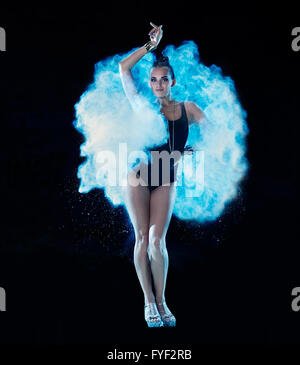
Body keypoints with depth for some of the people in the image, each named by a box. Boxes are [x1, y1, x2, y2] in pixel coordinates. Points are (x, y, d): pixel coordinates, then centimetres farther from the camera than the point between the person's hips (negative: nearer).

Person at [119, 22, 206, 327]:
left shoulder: (187, 108, 7)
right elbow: (123, 67, 0)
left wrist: (182, 153, -5)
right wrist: (151, 45, 3)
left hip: (165, 180, 0)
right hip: (138, 177, 0)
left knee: (157, 240, -8)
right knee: (142, 238, -1)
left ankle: (161, 302, 7)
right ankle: (149, 302, 8)